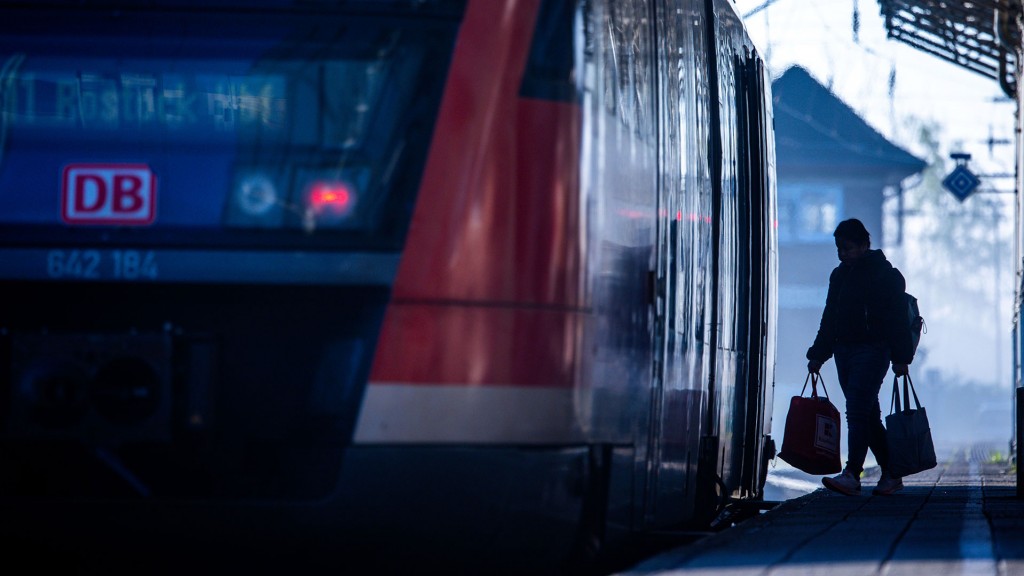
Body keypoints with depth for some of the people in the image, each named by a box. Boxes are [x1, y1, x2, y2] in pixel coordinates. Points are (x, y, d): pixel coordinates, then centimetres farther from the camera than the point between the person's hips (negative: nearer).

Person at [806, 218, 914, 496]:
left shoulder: (885, 275, -6)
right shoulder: (839, 275, 16)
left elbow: (897, 318, -9)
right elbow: (829, 318, 21)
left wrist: (901, 358, -14)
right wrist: (818, 354, 17)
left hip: (872, 351, -8)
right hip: (844, 351, 8)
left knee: (857, 411, -17)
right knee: (867, 415, 8)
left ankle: (852, 474, -24)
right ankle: (891, 474, 16)